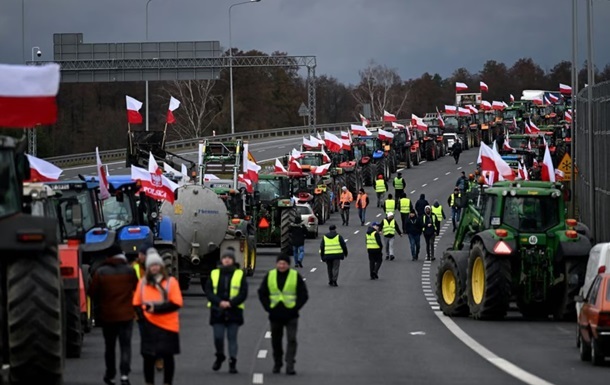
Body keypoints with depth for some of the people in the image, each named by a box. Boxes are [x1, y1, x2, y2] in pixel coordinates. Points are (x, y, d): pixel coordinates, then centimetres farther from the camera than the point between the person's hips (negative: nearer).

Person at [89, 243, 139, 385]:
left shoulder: (100, 272, -8)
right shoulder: (129, 270, -6)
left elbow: (92, 292, -5)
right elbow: (136, 287, 7)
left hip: (107, 315, 0)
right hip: (126, 314, 0)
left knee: (109, 346, 15)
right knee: (125, 345, 0)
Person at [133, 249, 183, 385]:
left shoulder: (171, 282, -5)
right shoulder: (142, 282, 6)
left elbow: (176, 303, -11)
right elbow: (137, 304, 9)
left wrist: (156, 308, -19)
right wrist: (142, 317, -9)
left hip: (168, 326, -2)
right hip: (149, 326, 2)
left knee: (168, 356, 4)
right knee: (148, 357, 3)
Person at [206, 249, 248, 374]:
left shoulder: (240, 274, 4)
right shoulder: (214, 274, 8)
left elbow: (243, 293, -2)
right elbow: (208, 292, 2)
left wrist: (231, 303, -15)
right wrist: (219, 302, -13)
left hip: (234, 311, -1)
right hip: (217, 311, 1)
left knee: (232, 338, 0)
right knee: (218, 337, -1)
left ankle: (232, 362, 3)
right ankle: (219, 357, 24)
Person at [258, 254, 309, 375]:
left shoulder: (296, 276, 0)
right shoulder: (270, 276, 6)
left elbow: (303, 295, 3)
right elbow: (262, 293, 12)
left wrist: (296, 308, -7)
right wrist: (268, 307, 0)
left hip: (291, 315, -3)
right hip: (275, 315, 3)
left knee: (292, 340, -12)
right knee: (276, 341, 11)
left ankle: (290, 366, -14)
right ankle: (277, 364, 27)